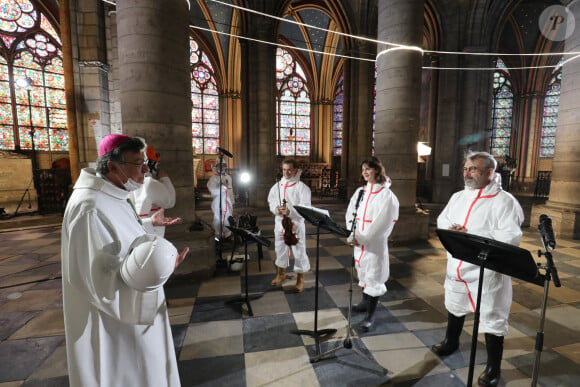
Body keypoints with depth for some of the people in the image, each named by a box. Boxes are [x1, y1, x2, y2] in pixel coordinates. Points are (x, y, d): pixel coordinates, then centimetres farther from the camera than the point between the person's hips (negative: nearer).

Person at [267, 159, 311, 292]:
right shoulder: (277, 186, 8)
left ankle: (300, 279, 22)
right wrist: (275, 209, -10)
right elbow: (271, 201, 12)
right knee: (280, 249, 18)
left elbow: (306, 208, -15)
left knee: (299, 252, 3)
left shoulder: (302, 187, -9)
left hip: (296, 224, -5)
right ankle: (281, 274, 39)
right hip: (280, 223, 5)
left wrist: (290, 212, -28)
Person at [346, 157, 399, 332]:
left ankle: (370, 316, 14)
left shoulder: (386, 194, -10)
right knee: (363, 272, 20)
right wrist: (352, 234, -9)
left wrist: (363, 238, -17)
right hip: (358, 242, 6)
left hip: (374, 243, -6)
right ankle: (365, 302, 41)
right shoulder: (360, 191, 9)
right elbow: (350, 213, 4)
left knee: (373, 276, 1)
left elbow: (382, 222, -16)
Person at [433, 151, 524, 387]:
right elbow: (442, 219, 10)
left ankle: (493, 367, 27)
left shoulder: (504, 201, -14)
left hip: (486, 272, -6)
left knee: (491, 319, 6)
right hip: (456, 267, 7)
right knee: (454, 307, 24)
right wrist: (451, 229, -13)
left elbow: (511, 237, -22)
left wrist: (470, 235, -26)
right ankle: (451, 342, 48)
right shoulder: (458, 197, 7)